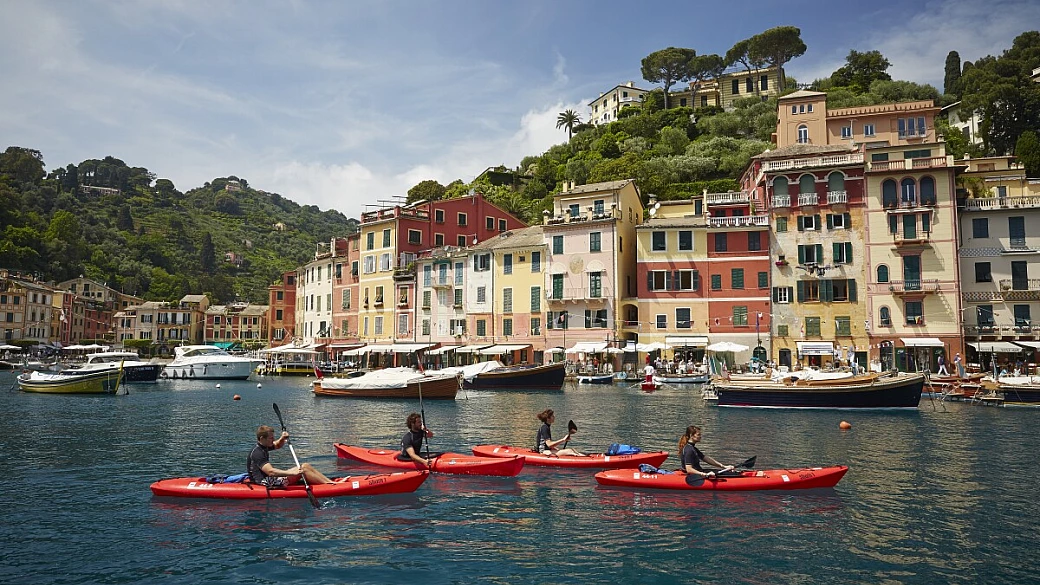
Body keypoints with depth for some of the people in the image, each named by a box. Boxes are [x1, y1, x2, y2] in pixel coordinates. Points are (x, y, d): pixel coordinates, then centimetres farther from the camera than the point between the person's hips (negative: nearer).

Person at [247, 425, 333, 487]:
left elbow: (277, 445, 32)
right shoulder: (257, 453, -22)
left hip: (269, 478, 11)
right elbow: (270, 471, -34)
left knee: (306, 466, 3)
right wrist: (293, 473, -38)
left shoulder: (263, 446, 10)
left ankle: (330, 481, -1)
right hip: (266, 482, -11)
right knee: (303, 469, -16)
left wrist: (282, 439, 7)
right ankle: (330, 485, -13)